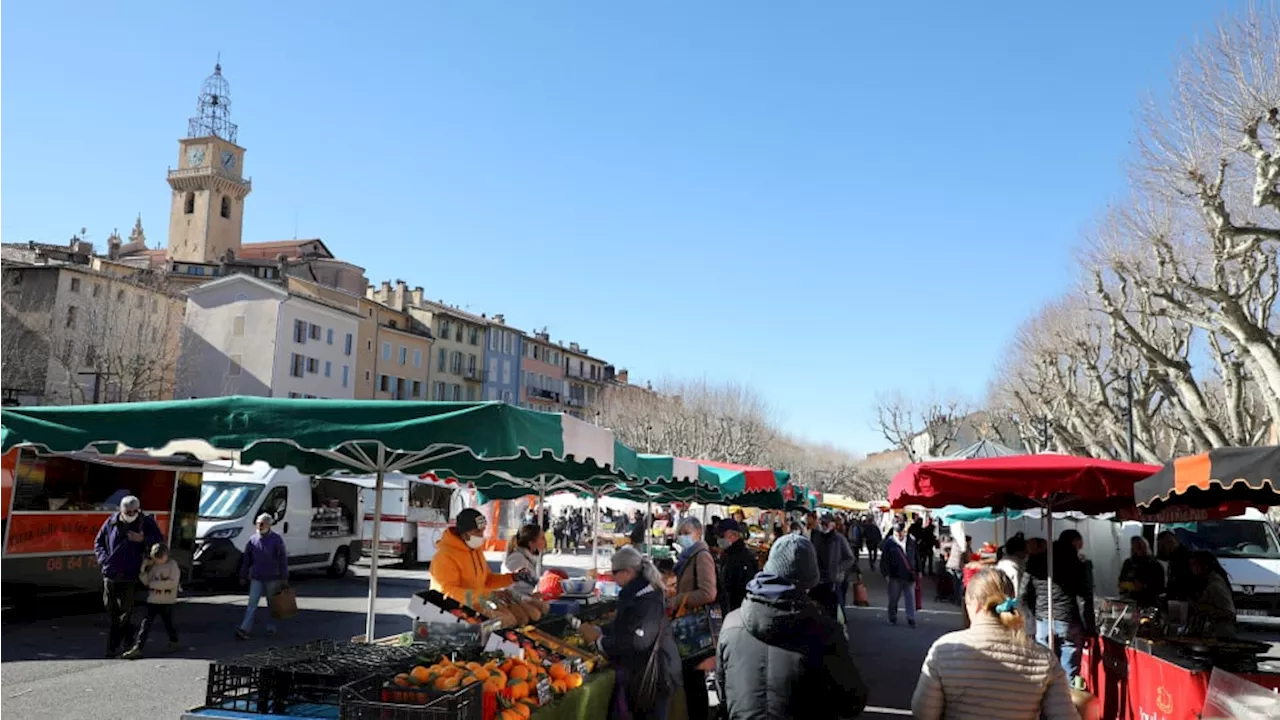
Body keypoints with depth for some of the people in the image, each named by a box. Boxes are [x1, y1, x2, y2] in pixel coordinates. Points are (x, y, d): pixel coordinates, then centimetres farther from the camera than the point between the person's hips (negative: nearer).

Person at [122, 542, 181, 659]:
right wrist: (144, 570, -9)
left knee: (168, 623, 9)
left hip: (167, 601, -4)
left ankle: (174, 642, 32)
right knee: (146, 623, -4)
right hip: (152, 600, 4)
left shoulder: (172, 564, -7)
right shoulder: (152, 566, 7)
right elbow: (146, 582, 7)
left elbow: (173, 582, -16)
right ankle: (138, 647, -8)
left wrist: (154, 584, -15)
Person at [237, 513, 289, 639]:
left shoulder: (276, 539, -6)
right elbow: (246, 559, 10)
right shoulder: (253, 540, 3)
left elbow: (283, 559, -6)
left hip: (272, 579, -2)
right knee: (252, 603, -5)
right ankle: (244, 629, -9)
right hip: (256, 578, 2)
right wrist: (243, 576, 9)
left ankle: (271, 628, 20)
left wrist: (284, 577, -8)